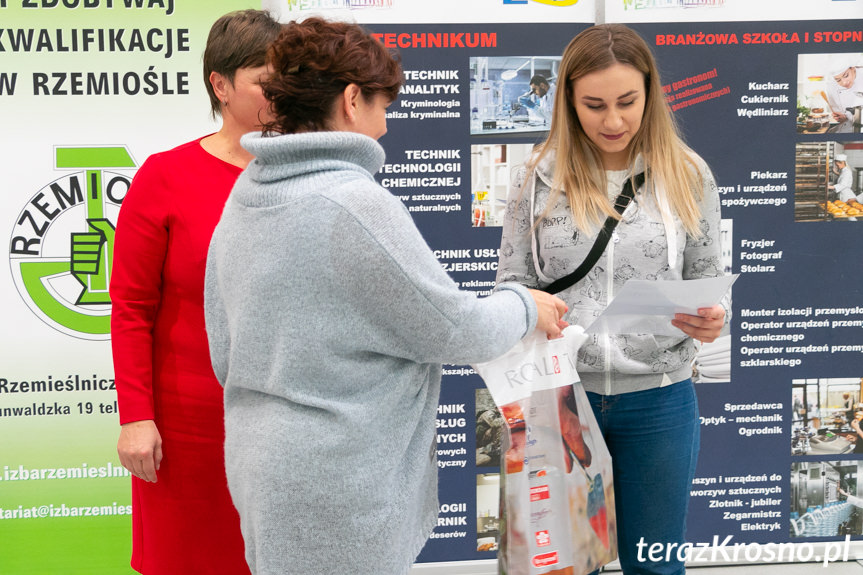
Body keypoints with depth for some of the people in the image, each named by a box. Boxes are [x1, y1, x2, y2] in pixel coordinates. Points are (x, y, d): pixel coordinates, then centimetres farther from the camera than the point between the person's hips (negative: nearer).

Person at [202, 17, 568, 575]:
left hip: (258, 464, 8)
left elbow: (225, 354, 11)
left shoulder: (243, 197, 5)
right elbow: (458, 331, -14)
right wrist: (525, 305, 4)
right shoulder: (356, 204, -21)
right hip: (338, 496, -8)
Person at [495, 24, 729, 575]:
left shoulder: (688, 175, -2)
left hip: (657, 399, 0)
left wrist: (712, 318, -17)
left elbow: (707, 278, 4)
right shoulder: (539, 178, -3)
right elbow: (512, 282, 4)